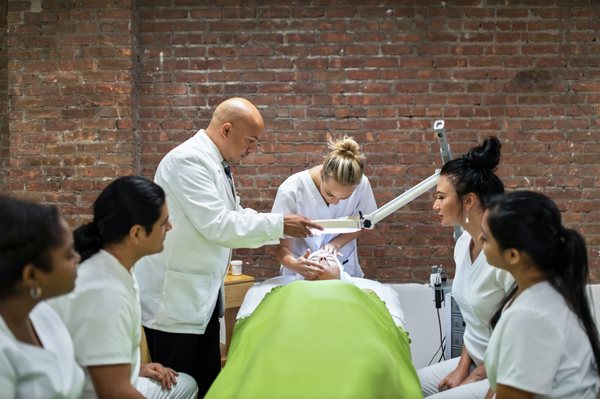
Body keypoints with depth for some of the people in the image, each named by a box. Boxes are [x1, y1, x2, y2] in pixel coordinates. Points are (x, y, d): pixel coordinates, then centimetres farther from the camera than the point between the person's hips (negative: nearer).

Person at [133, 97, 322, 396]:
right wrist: (278, 225, -20)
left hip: (203, 295, 9)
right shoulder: (189, 160, -19)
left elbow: (234, 216, 14)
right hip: (173, 296, -9)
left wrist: (283, 228, 3)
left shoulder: (216, 163, 10)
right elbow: (216, 225, -26)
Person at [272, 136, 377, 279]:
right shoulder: (290, 191, -23)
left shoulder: (361, 184, -16)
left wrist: (336, 243, -16)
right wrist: (295, 265, -38)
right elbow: (282, 247, -15)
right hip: (301, 273, -1)